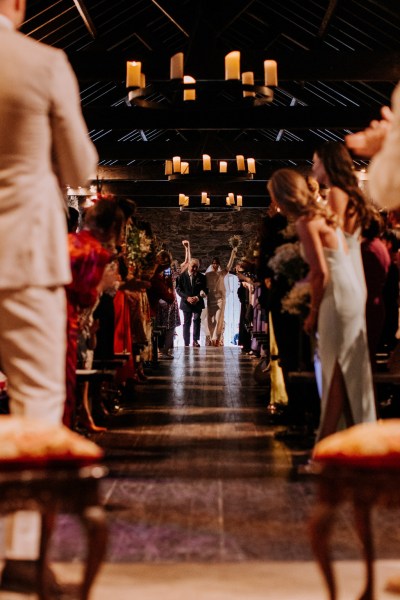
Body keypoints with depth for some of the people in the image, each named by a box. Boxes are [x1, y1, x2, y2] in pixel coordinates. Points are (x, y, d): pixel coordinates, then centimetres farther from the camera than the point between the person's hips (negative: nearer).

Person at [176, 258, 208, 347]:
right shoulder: (182, 276, 0)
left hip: (198, 303, 0)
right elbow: (178, 289, -3)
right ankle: (186, 343, 11)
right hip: (186, 303, 0)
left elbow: (205, 290, 1)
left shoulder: (202, 277, 4)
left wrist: (198, 297, -16)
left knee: (196, 320, -16)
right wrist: (187, 298, -16)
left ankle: (195, 340, -11)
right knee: (186, 323, 5)